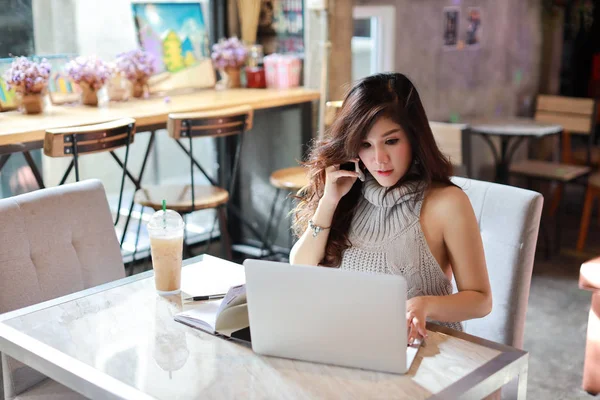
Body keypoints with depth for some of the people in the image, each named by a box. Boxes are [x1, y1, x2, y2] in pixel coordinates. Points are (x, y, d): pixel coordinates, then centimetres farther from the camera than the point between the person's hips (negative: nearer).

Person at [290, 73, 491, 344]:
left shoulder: (446, 202, -11)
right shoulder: (350, 195, 3)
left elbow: (480, 300, -7)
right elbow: (299, 273, 0)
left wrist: (424, 304, -27)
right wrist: (329, 201, -9)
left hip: (421, 340, -3)